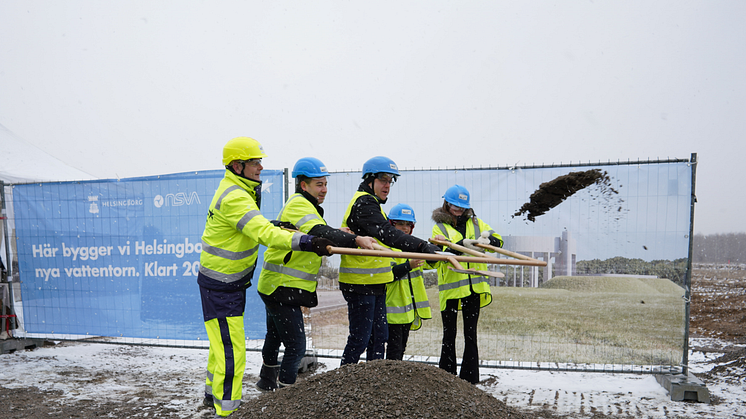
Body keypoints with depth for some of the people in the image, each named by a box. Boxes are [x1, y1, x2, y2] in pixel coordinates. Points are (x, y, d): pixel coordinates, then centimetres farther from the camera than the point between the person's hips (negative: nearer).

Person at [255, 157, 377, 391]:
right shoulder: (298, 204, -17)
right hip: (282, 289, -11)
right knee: (296, 347, -10)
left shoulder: (304, 205, 17)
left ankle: (268, 381, 46)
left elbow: (320, 237, 17)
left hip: (276, 287, 11)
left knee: (275, 337, 27)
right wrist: (356, 240, -46)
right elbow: (319, 233, -35)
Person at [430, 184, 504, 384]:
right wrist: (462, 245, -27)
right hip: (450, 287, -3)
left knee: (471, 334, 9)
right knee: (449, 334, 5)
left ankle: (470, 378, 17)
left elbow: (498, 241, 7)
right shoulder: (439, 227, 1)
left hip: (473, 285, 3)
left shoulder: (475, 222, 12)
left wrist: (486, 240, -14)